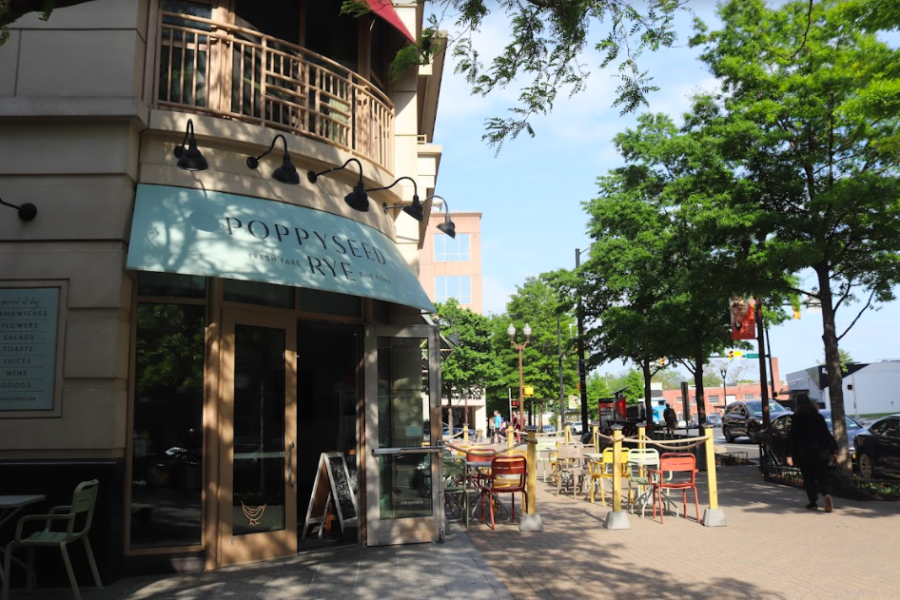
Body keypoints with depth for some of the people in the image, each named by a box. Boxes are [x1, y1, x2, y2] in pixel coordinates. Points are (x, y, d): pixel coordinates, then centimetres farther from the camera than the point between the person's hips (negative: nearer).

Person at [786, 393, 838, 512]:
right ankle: (827, 494, -24)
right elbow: (827, 434, 5)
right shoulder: (818, 417, 5)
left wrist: (790, 455, -6)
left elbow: (792, 437, -6)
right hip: (820, 451, 2)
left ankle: (813, 502, 8)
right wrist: (832, 450, 10)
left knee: (808, 478, 8)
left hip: (803, 453, -2)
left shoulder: (796, 418, -4)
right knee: (822, 476, 2)